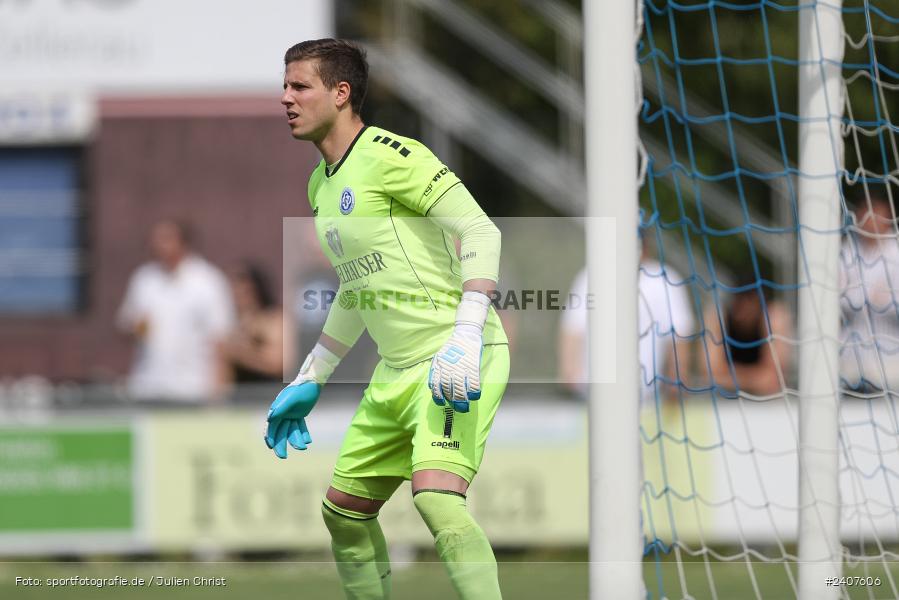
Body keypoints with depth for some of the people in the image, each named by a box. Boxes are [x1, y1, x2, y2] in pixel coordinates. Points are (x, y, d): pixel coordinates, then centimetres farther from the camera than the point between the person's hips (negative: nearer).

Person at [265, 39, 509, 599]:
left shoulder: (387, 155, -13)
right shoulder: (321, 184, 15)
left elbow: (481, 232, -19)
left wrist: (466, 338, -29)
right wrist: (309, 382, 29)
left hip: (456, 360, -10)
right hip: (397, 370, 10)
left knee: (436, 499, -28)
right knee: (343, 510, 12)